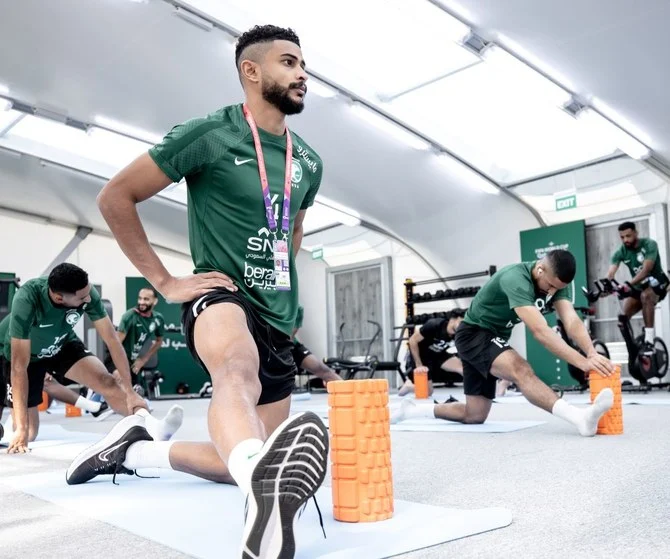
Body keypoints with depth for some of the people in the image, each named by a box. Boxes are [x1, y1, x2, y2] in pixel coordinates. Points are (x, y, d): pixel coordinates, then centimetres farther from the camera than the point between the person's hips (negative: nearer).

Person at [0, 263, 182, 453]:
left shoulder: (87, 293, -30)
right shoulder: (27, 300, -39)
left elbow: (112, 340, -24)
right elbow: (19, 366, -38)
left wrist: (129, 391, -30)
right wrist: (21, 428, -38)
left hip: (61, 344, 3)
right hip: (19, 352, -2)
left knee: (106, 381, -25)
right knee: (27, 434, -2)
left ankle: (150, 426, -36)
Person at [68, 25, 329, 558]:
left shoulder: (308, 161, 9)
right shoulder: (209, 135, -8)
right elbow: (115, 198, -5)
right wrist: (165, 282, -8)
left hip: (277, 318, 7)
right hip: (220, 296, -6)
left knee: (249, 463, 9)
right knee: (238, 372, -43)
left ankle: (137, 449, 27)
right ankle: (265, 488, -71)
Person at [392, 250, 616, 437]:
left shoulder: (555, 282, -7)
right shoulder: (516, 279, -30)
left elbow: (572, 321, -21)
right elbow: (540, 331, -41)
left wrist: (592, 354, -39)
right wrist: (582, 362, -48)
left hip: (495, 338, 9)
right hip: (474, 333, -8)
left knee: (474, 415, 10)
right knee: (521, 370, -36)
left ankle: (412, 410, 24)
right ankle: (580, 417, -51)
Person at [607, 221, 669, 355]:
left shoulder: (649, 244, -20)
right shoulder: (620, 252, -8)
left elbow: (646, 269, -33)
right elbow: (610, 273, -20)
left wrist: (629, 284, -48)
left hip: (657, 281, -5)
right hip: (638, 286, 5)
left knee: (645, 295, -38)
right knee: (624, 315, -9)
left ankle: (649, 340, -37)